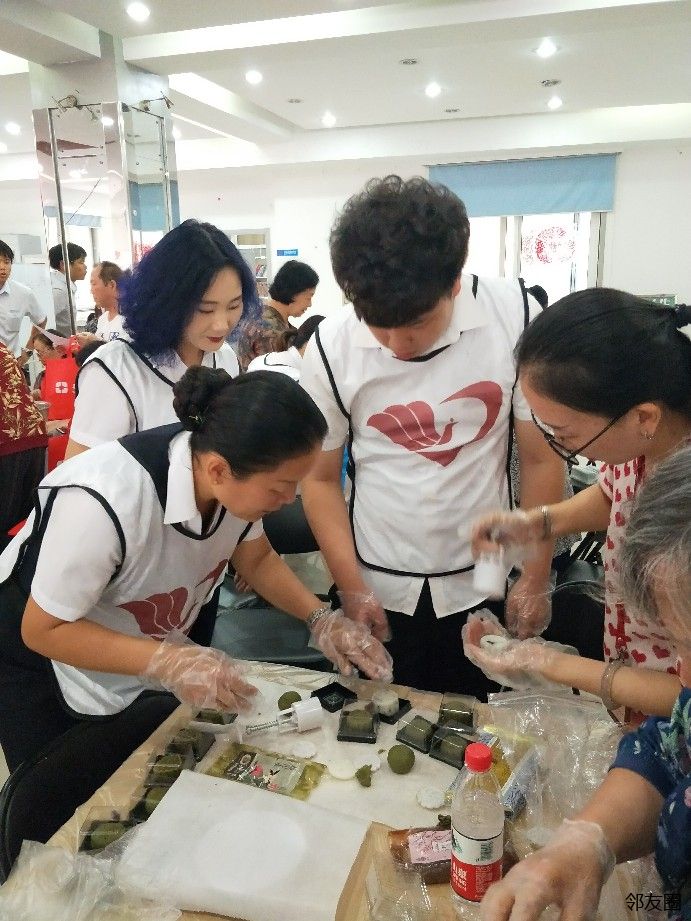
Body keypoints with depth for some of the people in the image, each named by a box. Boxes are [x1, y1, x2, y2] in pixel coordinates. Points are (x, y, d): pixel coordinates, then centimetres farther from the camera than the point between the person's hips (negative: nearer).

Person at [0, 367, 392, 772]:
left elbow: (257, 558, -3)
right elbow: (43, 630, -28)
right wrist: (170, 662, -37)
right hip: (39, 659, -5)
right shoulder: (107, 502, -41)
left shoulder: (234, 479, -22)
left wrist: (321, 618, -16)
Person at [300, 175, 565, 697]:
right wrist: (351, 589, -6)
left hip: (483, 586, 0)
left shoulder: (514, 317, -15)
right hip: (378, 591, 1)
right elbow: (320, 479, -2)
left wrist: (535, 581, -3)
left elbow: (541, 459, -5)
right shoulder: (332, 347, -14)